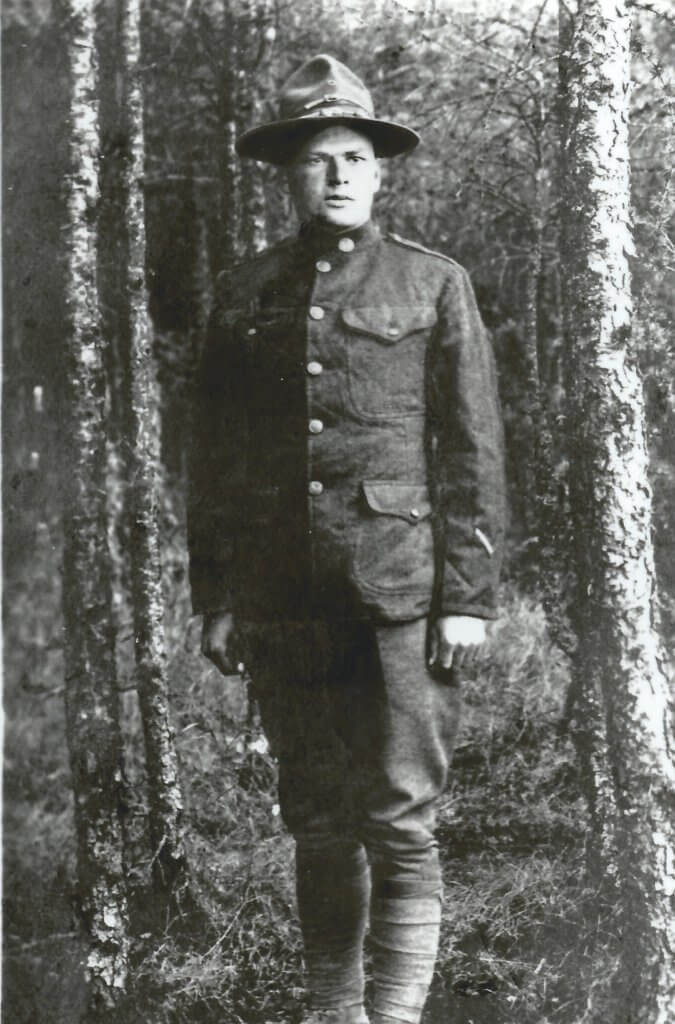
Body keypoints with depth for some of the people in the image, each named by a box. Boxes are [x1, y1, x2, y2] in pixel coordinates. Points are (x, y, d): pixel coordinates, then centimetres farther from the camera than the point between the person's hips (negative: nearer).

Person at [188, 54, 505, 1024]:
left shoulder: (434, 284, 5)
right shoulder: (243, 292, 12)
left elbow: (473, 453, 1)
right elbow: (213, 460, 13)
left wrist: (468, 597, -6)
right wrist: (214, 600, 8)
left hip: (402, 592, -3)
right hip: (283, 600, 3)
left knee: (400, 818, -4)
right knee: (316, 820, 10)